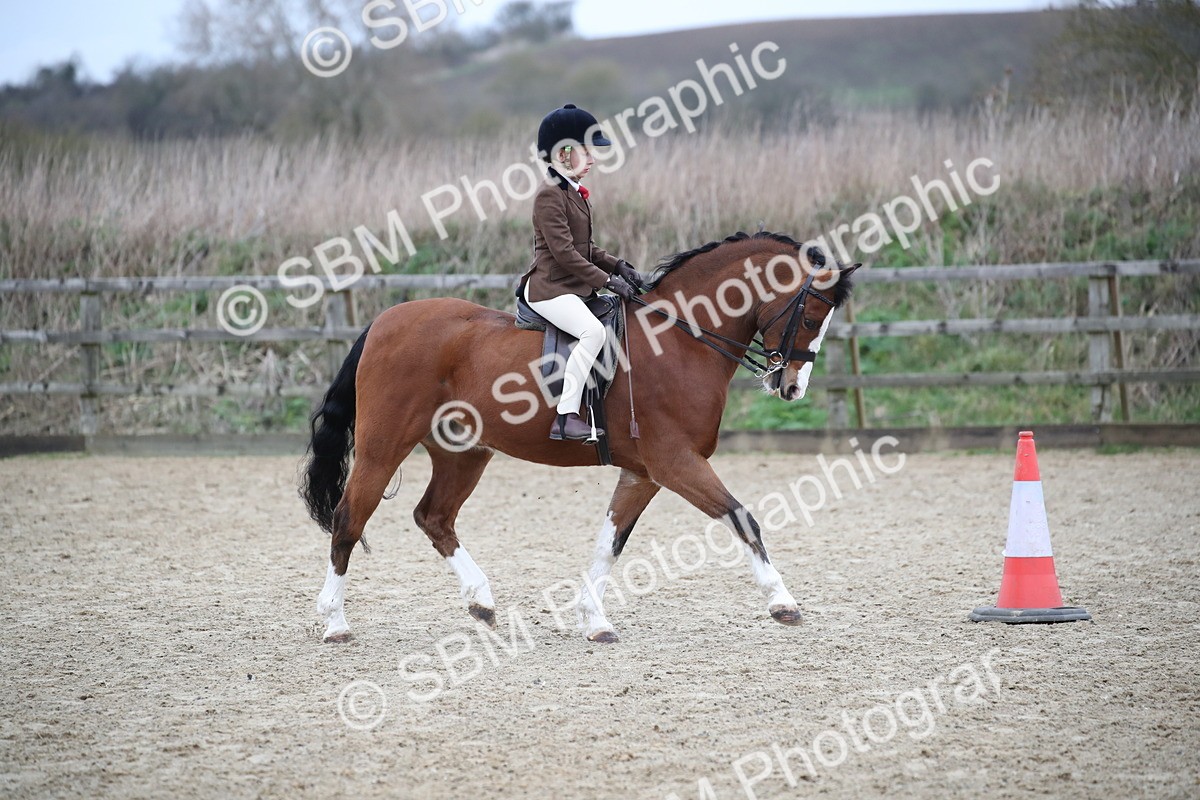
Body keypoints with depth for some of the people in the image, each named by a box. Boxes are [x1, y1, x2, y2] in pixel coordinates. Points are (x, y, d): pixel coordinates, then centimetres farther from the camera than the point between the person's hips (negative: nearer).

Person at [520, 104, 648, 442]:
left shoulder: (573, 193, 17)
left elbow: (585, 249, 22)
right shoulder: (550, 195, -14)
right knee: (593, 330, -31)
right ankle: (566, 417, -32)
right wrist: (607, 280, -19)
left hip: (573, 287, 11)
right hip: (549, 289, -11)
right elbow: (564, 253, -20)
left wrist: (618, 267, 7)